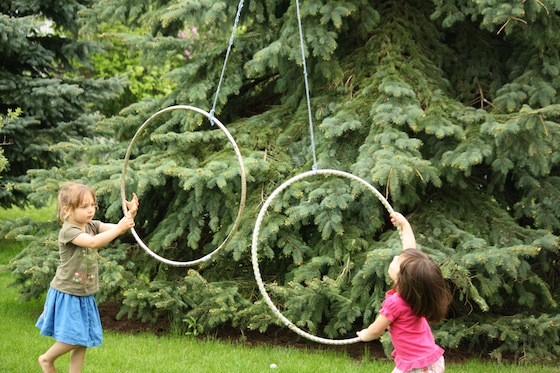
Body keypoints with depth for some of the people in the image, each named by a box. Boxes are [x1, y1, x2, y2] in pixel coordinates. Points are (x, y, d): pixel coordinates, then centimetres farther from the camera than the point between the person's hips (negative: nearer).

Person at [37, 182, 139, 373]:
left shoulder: (93, 226, 3)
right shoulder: (68, 231, -20)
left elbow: (116, 228, -10)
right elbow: (93, 242, -35)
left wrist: (131, 214, -29)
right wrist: (118, 229, -41)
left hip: (85, 295, 7)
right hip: (67, 293, -7)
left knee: (84, 339, 9)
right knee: (74, 339, -6)